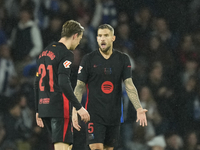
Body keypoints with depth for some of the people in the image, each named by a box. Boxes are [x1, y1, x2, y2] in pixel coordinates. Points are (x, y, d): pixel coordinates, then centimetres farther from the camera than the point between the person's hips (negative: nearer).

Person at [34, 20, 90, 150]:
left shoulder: (44, 53, 17)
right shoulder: (66, 54, -10)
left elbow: (38, 83, 20)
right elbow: (63, 83, -21)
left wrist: (38, 110, 24)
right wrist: (79, 107, -19)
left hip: (44, 105, 9)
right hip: (60, 107, -9)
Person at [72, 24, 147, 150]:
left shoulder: (123, 59, 5)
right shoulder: (89, 59, -1)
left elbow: (129, 86, -1)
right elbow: (79, 87, 0)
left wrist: (139, 108, -13)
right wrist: (75, 111, -10)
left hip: (114, 115, 3)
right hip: (94, 114, -3)